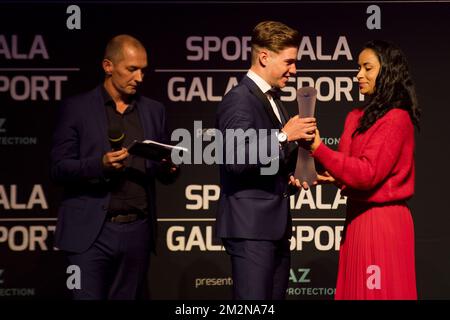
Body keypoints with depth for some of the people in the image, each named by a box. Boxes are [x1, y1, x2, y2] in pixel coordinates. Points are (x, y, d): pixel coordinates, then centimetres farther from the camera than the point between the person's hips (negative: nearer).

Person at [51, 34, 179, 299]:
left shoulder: (154, 110, 13)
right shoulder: (76, 108, 1)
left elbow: (165, 176, 15)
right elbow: (59, 169, -3)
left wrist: (170, 168, -8)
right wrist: (100, 165, -20)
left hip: (138, 231, 4)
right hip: (91, 232, -3)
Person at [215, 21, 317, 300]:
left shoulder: (272, 99, 18)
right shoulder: (239, 99, -12)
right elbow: (236, 159, -25)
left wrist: (290, 178, 9)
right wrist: (284, 136, -24)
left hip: (276, 225, 10)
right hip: (250, 226, -10)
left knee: (276, 296, 10)